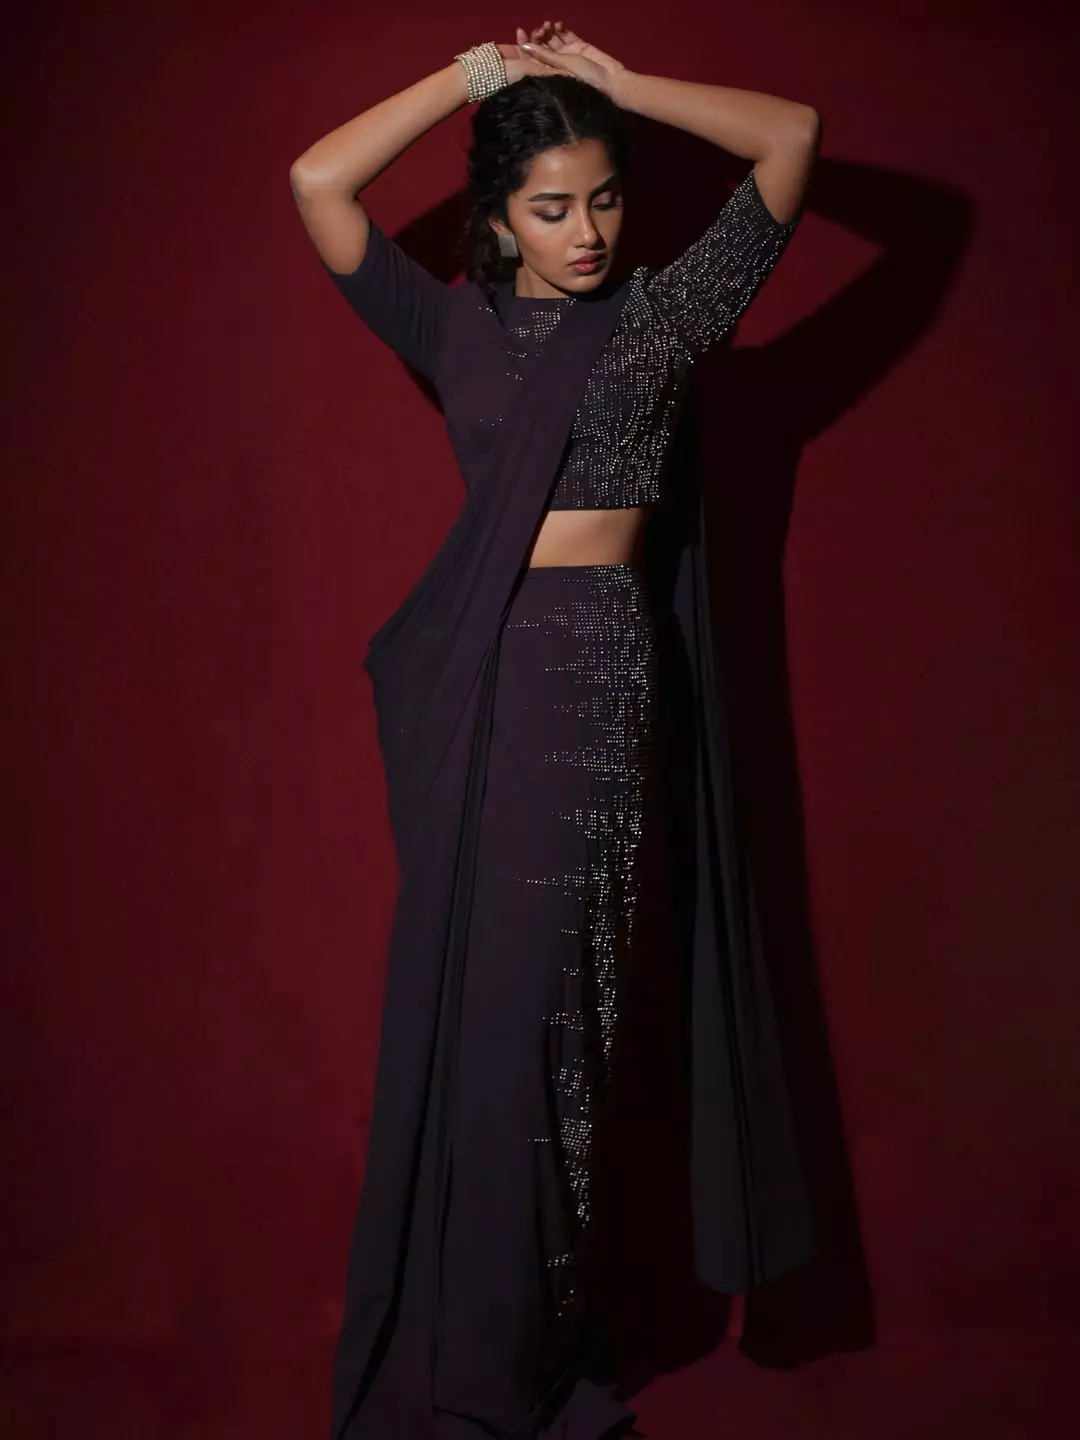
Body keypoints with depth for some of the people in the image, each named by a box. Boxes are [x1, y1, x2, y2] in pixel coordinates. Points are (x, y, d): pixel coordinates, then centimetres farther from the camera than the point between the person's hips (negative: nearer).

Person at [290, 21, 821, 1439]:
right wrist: (479, 70, 7)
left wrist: (614, 78, 6)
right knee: (465, 1000, 6)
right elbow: (317, 182, 3)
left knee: (554, 999, 2)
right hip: (474, 679, 2)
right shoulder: (455, 326, 12)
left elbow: (794, 133, 4)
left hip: (603, 670, -1)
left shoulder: (664, 314, 8)